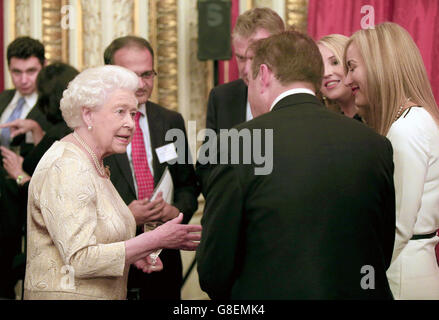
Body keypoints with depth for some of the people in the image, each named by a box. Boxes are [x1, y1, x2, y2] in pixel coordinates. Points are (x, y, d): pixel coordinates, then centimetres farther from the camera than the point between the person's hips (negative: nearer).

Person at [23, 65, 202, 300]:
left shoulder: (92, 164, 11)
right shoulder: (66, 168, -18)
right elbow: (80, 260, -25)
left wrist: (135, 252, 0)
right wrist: (155, 240, -22)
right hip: (66, 294, -9)